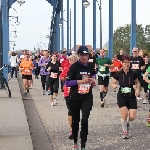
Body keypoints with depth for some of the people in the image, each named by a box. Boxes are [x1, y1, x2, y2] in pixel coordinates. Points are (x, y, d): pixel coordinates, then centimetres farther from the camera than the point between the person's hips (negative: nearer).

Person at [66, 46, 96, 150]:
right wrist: (81, 81, -23)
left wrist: (93, 82, 4)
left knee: (84, 121, -12)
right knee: (76, 120, 13)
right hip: (75, 98, -2)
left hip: (87, 98, 2)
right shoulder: (74, 67, -10)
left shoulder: (91, 66, 4)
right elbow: (67, 82, -14)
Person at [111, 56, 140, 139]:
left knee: (132, 117, -6)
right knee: (124, 115, -14)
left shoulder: (133, 73, -5)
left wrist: (137, 89, -6)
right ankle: (125, 132, 9)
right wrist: (114, 85, -17)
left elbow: (137, 82, 12)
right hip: (122, 97, -1)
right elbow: (112, 83, 6)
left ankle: (127, 123, 32)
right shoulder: (119, 74, -5)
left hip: (132, 97, 1)